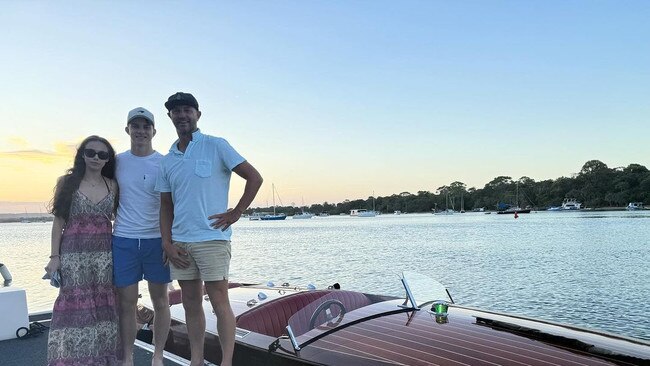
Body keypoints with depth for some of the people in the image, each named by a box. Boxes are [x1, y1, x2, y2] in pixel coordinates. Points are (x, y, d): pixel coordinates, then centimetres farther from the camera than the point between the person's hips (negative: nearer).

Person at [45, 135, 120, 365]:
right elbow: (58, 222, 2)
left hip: (104, 254, 2)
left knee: (102, 309, 5)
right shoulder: (67, 182, 3)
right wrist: (54, 257, -3)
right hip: (74, 254, -2)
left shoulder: (112, 186, 7)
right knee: (74, 308, -4)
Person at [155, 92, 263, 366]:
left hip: (211, 239, -5)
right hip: (179, 243, 6)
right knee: (191, 305, 12)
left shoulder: (216, 146, -2)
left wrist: (235, 213, -8)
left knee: (219, 303, -4)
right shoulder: (167, 161, 13)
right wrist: (167, 244, 4)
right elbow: (166, 206, 14)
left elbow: (254, 178, -4)